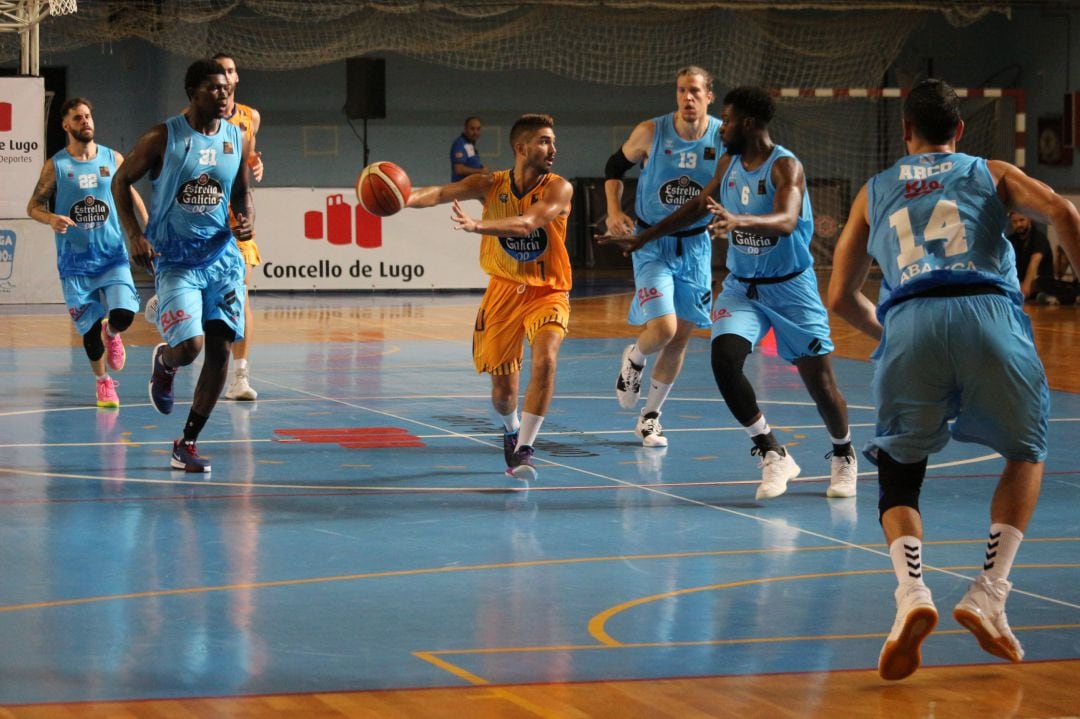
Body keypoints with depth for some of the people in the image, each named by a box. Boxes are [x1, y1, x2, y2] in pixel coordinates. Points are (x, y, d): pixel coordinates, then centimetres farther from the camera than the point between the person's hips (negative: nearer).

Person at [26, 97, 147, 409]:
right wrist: (51, 219, -19)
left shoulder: (113, 159, 3)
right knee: (90, 328, 2)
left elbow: (130, 194, 17)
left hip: (113, 254, 1)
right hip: (75, 261, -1)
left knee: (123, 315, -18)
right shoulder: (55, 166, -3)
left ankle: (111, 334, 20)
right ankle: (103, 382, 26)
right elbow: (33, 205, 2)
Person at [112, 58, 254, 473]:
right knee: (190, 345, -19)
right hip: (175, 260, -4)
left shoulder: (237, 138, 4)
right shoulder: (162, 139, -9)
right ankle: (163, 362, 22)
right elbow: (121, 181, 1)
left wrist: (247, 219, -4)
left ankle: (187, 445, 9)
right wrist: (134, 235, -11)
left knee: (220, 350, -2)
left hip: (223, 256, 5)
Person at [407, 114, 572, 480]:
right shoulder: (491, 185, -7)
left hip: (547, 292, -2)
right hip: (505, 289, 2)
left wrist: (479, 225, -48)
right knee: (503, 391, 5)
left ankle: (523, 450, -21)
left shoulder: (558, 189, -15)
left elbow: (527, 223, -33)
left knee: (545, 359, -30)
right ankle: (512, 430, 41)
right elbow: (442, 192, -22)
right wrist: (407, 198, -43)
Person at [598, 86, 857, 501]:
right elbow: (697, 207, 18)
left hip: (790, 288, -5)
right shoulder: (729, 164, 3)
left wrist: (740, 220, -55)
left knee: (819, 381, -2)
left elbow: (786, 221, -37)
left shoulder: (785, 166, -18)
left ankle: (844, 458, 26)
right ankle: (773, 456, -8)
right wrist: (641, 239, 19)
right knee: (724, 359, -19)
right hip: (741, 286, 5)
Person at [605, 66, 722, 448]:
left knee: (680, 338, 8)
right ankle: (634, 359, 18)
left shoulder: (724, 138, -10)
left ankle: (650, 416, 26)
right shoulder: (651, 133, -13)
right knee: (663, 328, -19)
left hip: (695, 244, 3)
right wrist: (614, 211, -10)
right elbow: (615, 166, 4)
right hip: (653, 243, -3)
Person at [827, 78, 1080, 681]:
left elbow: (841, 297, 28)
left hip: (908, 322, 1)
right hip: (989, 313, -1)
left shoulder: (874, 192, 29)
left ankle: (912, 594, -13)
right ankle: (989, 595, 4)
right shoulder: (991, 173, 24)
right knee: (1026, 455, 21)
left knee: (899, 474, 16)